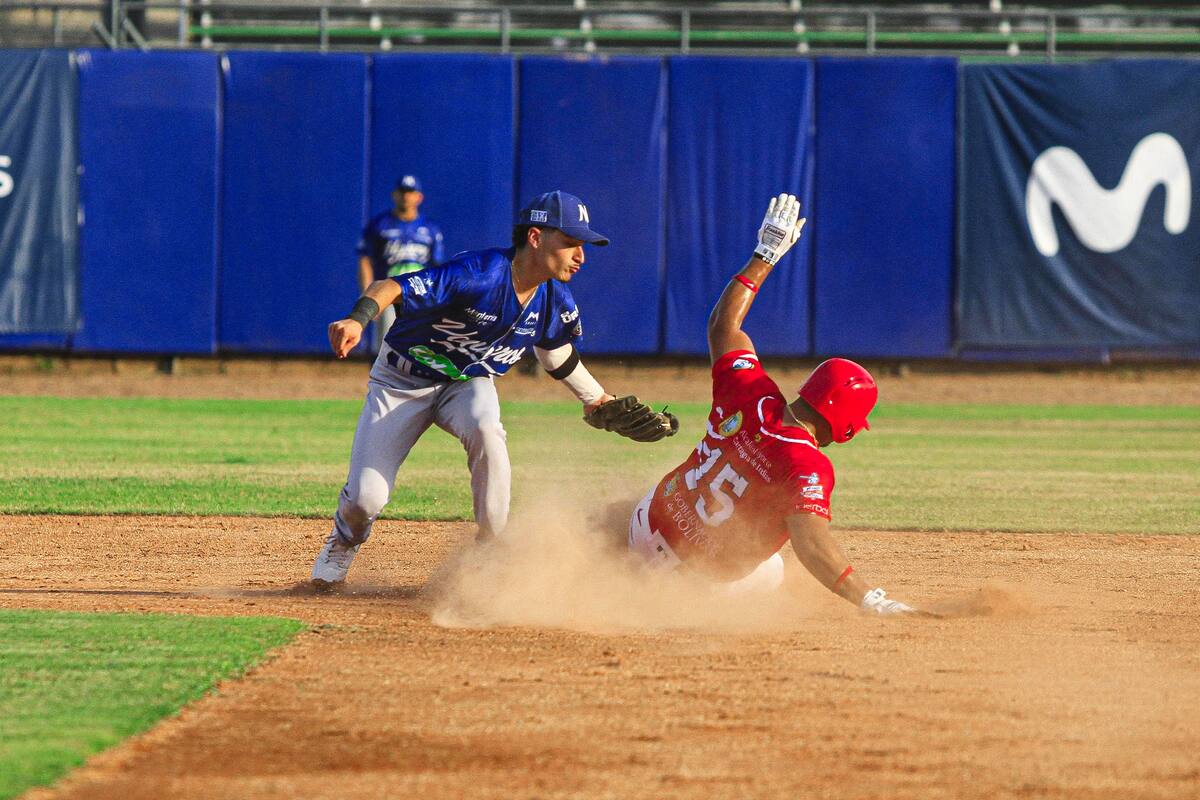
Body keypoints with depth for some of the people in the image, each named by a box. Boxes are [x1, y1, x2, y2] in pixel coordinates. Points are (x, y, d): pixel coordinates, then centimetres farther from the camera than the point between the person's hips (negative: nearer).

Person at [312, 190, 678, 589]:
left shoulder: (555, 303, -11)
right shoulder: (478, 273, -33)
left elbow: (557, 354, 12)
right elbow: (393, 288, -40)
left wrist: (603, 405, 13)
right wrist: (358, 320, -59)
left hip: (468, 384, 4)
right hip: (403, 379, -4)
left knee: (485, 428, -34)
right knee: (366, 496, -12)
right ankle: (345, 540, 28)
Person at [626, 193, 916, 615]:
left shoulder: (750, 394, -14)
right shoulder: (808, 466, -31)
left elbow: (722, 324, 3)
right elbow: (808, 539, -45)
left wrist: (765, 255, 11)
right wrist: (872, 600, -50)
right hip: (694, 575, -4)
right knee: (770, 572, 30)